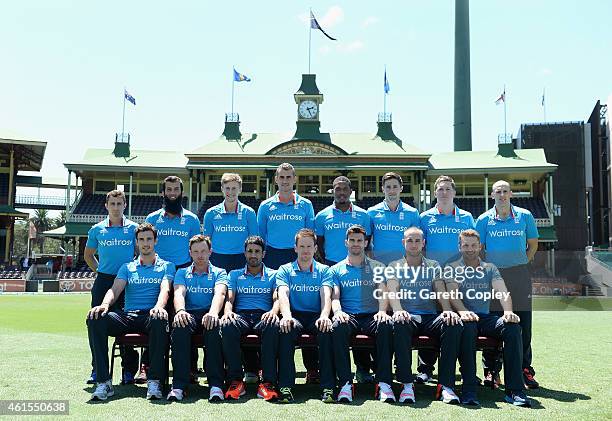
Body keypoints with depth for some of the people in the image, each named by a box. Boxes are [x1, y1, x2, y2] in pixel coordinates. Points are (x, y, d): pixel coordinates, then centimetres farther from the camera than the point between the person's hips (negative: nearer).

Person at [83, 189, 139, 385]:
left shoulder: (133, 228, 2)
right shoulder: (97, 229, 7)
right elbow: (88, 255, 20)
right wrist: (99, 271, 11)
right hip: (103, 280, 2)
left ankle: (129, 370, 10)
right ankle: (97, 369, 14)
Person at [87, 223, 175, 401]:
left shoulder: (166, 266, 16)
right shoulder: (127, 267, 23)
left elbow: (165, 290, -3)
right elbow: (115, 289, 7)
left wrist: (159, 306, -27)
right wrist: (105, 304, -18)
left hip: (151, 315, -3)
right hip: (128, 315, 3)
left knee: (160, 320, -41)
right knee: (95, 319, -27)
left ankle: (154, 381, -33)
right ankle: (103, 381, -27)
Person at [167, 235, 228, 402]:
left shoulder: (219, 273, 17)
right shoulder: (182, 273, 23)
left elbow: (220, 293, -5)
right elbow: (179, 293, 2)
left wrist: (213, 312, -29)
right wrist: (180, 311, -24)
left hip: (209, 314, -1)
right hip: (189, 314, 1)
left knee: (214, 326, -37)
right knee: (180, 325, -35)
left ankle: (216, 384, -38)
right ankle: (179, 384, -36)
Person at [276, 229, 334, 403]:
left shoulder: (324, 270, 13)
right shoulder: (285, 270, 13)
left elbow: (326, 296, -4)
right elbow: (283, 294, -5)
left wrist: (324, 316, -26)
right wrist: (286, 316, -27)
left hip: (316, 316, 0)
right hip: (294, 316, 0)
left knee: (326, 329, -33)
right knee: (287, 328, -35)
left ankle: (328, 386, -30)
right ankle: (285, 386, -33)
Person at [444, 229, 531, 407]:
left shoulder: (490, 268, 18)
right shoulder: (452, 268, 10)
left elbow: (503, 292, 1)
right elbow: (453, 295, -7)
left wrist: (508, 312, -21)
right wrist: (463, 312, -29)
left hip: (487, 318, 3)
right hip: (466, 318, -3)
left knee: (513, 327, -27)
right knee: (467, 326, -39)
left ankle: (514, 389, -27)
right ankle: (469, 390, -37)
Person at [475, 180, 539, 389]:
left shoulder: (525, 216, 5)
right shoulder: (484, 219, 4)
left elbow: (533, 244, 14)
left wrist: (522, 263, 6)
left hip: (519, 275, 1)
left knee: (523, 324, 2)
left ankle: (525, 370, 13)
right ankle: (491, 372, 10)